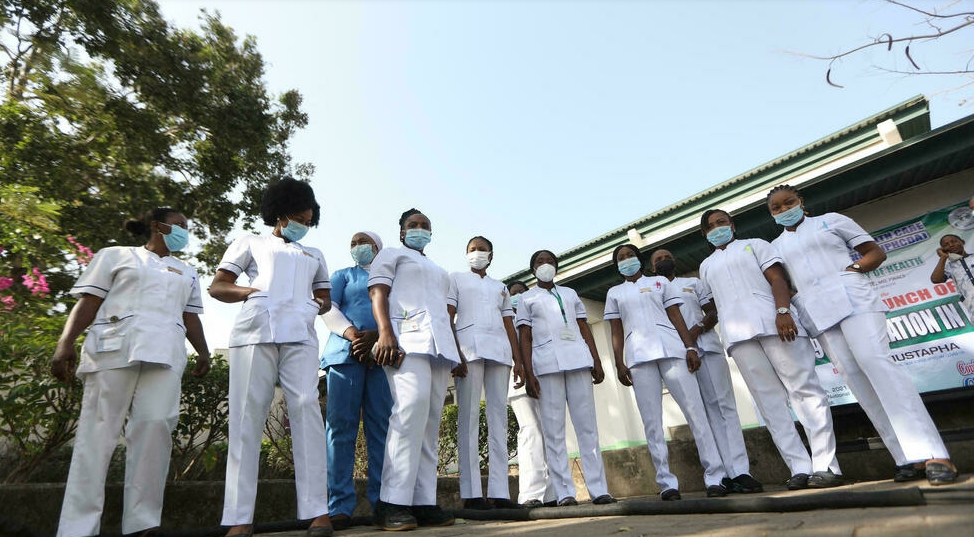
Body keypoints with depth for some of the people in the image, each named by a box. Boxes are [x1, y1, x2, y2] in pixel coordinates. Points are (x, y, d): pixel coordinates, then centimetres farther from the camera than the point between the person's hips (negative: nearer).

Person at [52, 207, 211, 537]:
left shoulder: (186, 273, 28)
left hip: (165, 353, 2)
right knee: (98, 430, -5)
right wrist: (65, 342, -5)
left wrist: (203, 351, 6)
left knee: (155, 424, -13)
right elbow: (88, 302, 8)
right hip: (114, 348, -2)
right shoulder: (115, 256, 18)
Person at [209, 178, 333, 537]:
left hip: (300, 335, 2)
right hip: (255, 331, -1)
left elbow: (325, 298, 27)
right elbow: (218, 287, 15)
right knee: (247, 415, -5)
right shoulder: (250, 243, 22)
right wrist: (253, 292, -3)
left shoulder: (314, 255, 30)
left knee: (306, 409, -12)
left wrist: (317, 305, 3)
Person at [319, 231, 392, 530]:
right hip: (345, 352, 0)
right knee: (341, 425, -6)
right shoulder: (343, 275, 23)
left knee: (383, 427, -3)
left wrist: (374, 335, -12)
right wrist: (352, 334, -12)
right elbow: (329, 309, 7)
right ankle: (340, 506, -3)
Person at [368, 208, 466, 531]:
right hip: (407, 340, -7)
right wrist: (385, 331, -19)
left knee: (431, 422, -2)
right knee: (412, 408, -24)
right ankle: (392, 503, -21)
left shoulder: (439, 271, 35)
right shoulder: (391, 254, 16)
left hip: (440, 346, 7)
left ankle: (423, 503, -1)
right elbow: (378, 293, -1)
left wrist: (459, 354, 19)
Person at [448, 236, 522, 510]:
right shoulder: (456, 279, 16)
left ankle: (499, 491, 1)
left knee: (499, 417, -1)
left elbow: (509, 325, 19)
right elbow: (447, 317, 4)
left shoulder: (501, 287, 26)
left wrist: (518, 359, 6)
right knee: (469, 416, -8)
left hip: (500, 350, 4)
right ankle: (471, 493, -7)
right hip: (469, 347, -4)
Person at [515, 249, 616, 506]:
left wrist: (597, 362, 6)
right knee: (553, 430, -3)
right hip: (547, 364, -2)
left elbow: (585, 329, 16)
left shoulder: (569, 293, 22)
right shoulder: (527, 298, 14)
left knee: (588, 425, 1)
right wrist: (528, 374, -6)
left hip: (578, 360, 3)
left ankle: (599, 489, 5)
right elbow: (524, 338, 5)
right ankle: (564, 492, 2)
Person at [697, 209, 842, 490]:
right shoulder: (706, 266, 25)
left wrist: (783, 311, -16)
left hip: (774, 324, -2)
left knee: (804, 389, -6)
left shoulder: (755, 245, 15)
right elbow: (713, 304, 23)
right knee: (769, 401, -1)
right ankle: (800, 469, 1)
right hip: (738, 335, 3)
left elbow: (777, 279, 1)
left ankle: (825, 465, -1)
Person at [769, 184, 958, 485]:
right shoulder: (776, 247, 18)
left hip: (852, 300, -3)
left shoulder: (830, 220, 12)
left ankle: (933, 454, -20)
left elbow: (876, 252, 12)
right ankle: (908, 458, 0)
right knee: (855, 378, -4)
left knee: (874, 362, -21)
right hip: (818, 313, 3)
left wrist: (853, 267, -7)